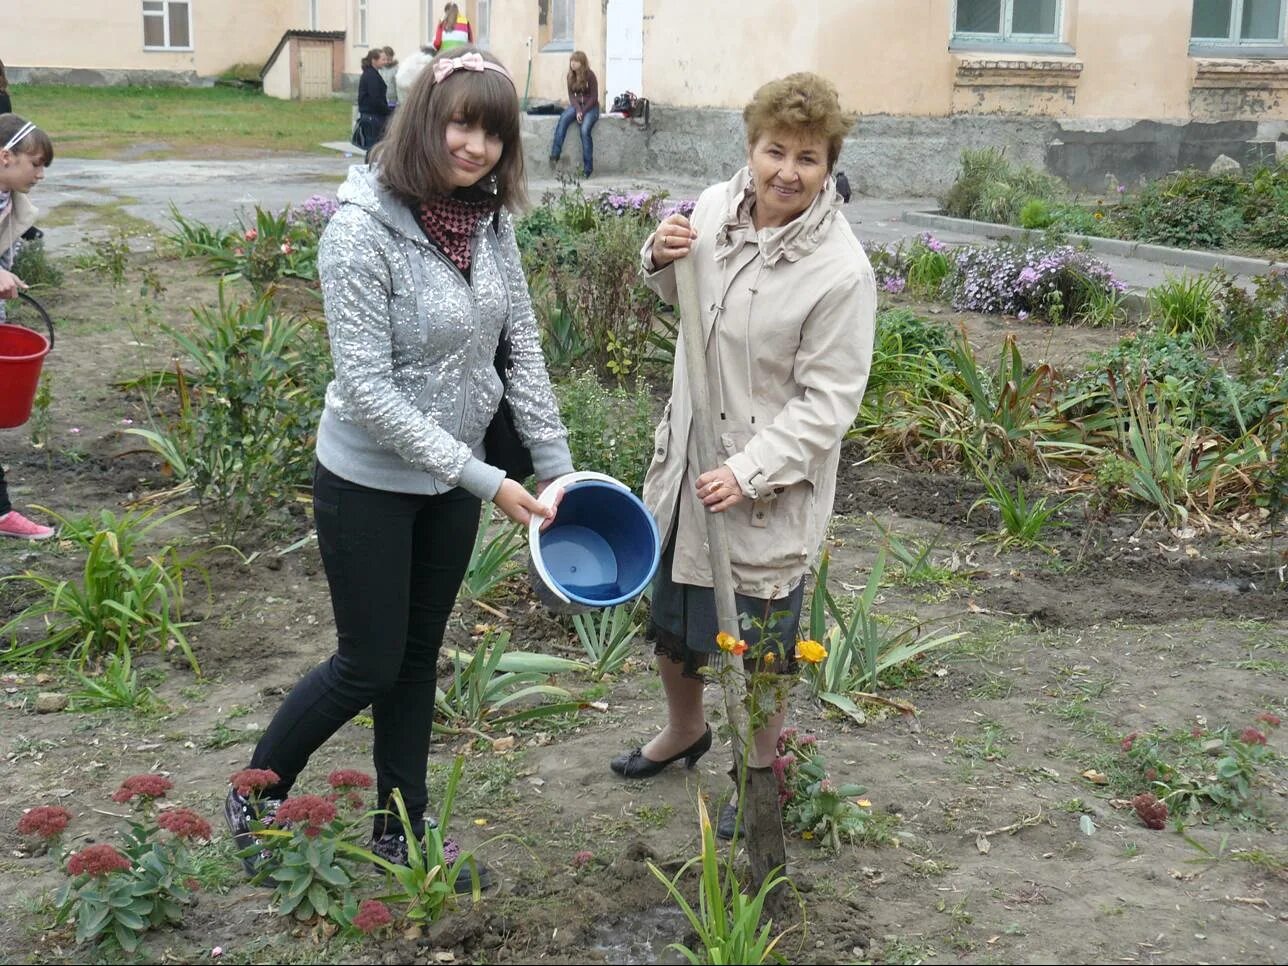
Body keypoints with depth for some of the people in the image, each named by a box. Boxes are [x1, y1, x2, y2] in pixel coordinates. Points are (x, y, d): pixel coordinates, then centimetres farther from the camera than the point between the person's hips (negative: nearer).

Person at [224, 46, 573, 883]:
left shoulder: (490, 218, -5)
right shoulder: (363, 228, -24)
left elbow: (523, 344, 2)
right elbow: (366, 389, -25)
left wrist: (557, 463, -2)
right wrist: (485, 481, -25)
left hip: (452, 478, 6)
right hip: (370, 483, -6)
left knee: (419, 658, 17)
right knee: (369, 666, 5)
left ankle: (401, 831, 34)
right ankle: (257, 797, 31)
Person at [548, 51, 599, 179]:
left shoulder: (590, 75, -11)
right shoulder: (570, 76, 2)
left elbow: (594, 97, -10)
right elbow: (571, 95, 2)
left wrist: (583, 112, -18)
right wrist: (577, 110, -15)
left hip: (591, 107, -4)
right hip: (576, 105, 4)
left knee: (585, 130, -29)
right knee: (563, 119, -27)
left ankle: (588, 167, -25)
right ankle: (555, 155, -34)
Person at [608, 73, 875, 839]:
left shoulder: (841, 272, -22)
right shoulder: (715, 207, -5)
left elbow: (827, 402, -20)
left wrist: (748, 474, -25)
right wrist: (661, 259, -6)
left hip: (768, 486, -6)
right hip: (685, 460, 7)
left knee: (758, 645, 10)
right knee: (670, 616, 24)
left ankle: (764, 774, 35)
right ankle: (685, 731, 51)